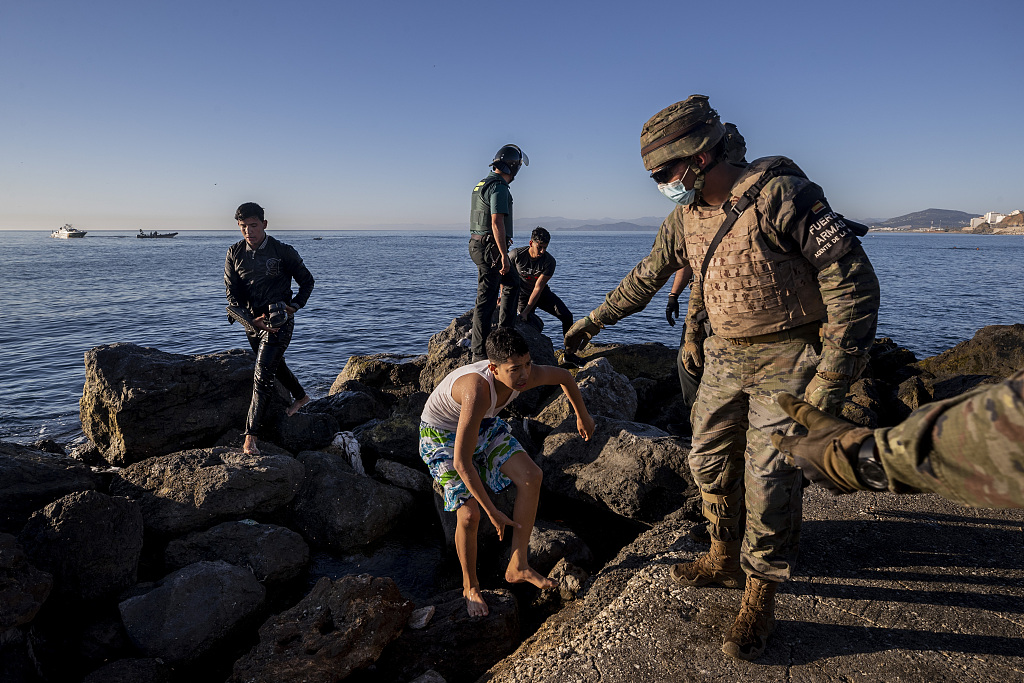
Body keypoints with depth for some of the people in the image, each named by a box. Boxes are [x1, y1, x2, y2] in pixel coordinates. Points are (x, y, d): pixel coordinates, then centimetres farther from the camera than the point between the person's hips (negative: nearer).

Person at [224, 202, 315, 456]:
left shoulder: (283, 252, -10)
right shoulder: (234, 253, -1)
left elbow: (307, 282, 2)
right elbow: (231, 293, -3)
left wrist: (293, 306, -12)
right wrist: (252, 320, -15)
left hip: (279, 322, -5)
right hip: (251, 322, 5)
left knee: (263, 377, -13)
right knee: (275, 364, 24)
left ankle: (250, 437, -10)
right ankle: (300, 397, 52)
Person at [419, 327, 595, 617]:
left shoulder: (529, 375, -24)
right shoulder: (478, 392, -43)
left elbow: (564, 376, 1)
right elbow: (461, 463, -40)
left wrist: (582, 416, 16)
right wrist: (492, 512, -31)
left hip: (485, 425, 6)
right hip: (442, 435, -6)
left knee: (531, 476, -12)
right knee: (469, 515, -15)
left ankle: (518, 567, 0)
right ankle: (470, 587, 14)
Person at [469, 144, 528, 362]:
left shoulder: (483, 184, 17)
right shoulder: (499, 187, -15)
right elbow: (497, 223, -22)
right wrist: (504, 254, -22)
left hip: (479, 244, 10)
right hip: (491, 248, -10)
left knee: (512, 283, 24)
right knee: (486, 299, -8)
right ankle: (480, 353, -5)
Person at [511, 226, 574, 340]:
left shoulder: (549, 261, -22)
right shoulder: (516, 254, -21)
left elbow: (538, 288, -25)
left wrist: (526, 312, -30)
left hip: (542, 293, 1)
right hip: (523, 295, -1)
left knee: (567, 316, -11)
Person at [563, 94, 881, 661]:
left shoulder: (778, 194, -20)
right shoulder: (687, 216, 3)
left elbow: (852, 278, -19)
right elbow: (646, 277, 16)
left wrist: (834, 373, -21)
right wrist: (594, 320, 22)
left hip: (787, 360, -7)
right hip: (725, 358, 7)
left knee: (768, 477, -2)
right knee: (710, 461, 11)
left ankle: (759, 599, 15)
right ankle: (725, 559, 33)